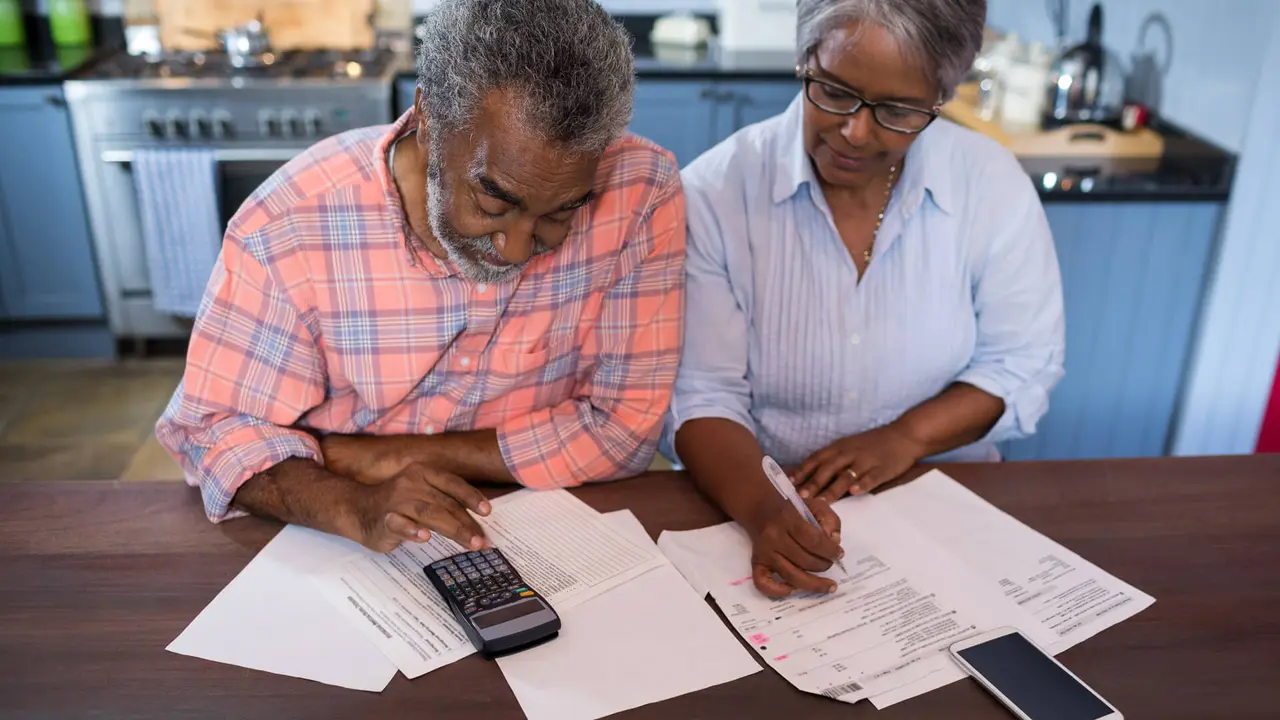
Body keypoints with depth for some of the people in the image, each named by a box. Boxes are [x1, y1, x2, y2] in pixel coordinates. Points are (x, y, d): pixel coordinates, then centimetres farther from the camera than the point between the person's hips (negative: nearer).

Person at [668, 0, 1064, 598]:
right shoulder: (716, 190, -11)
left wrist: (907, 436, -13)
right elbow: (703, 396, -11)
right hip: (760, 503, 0)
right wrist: (761, 508, -29)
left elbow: (1022, 364, 3)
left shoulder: (994, 185, -4)